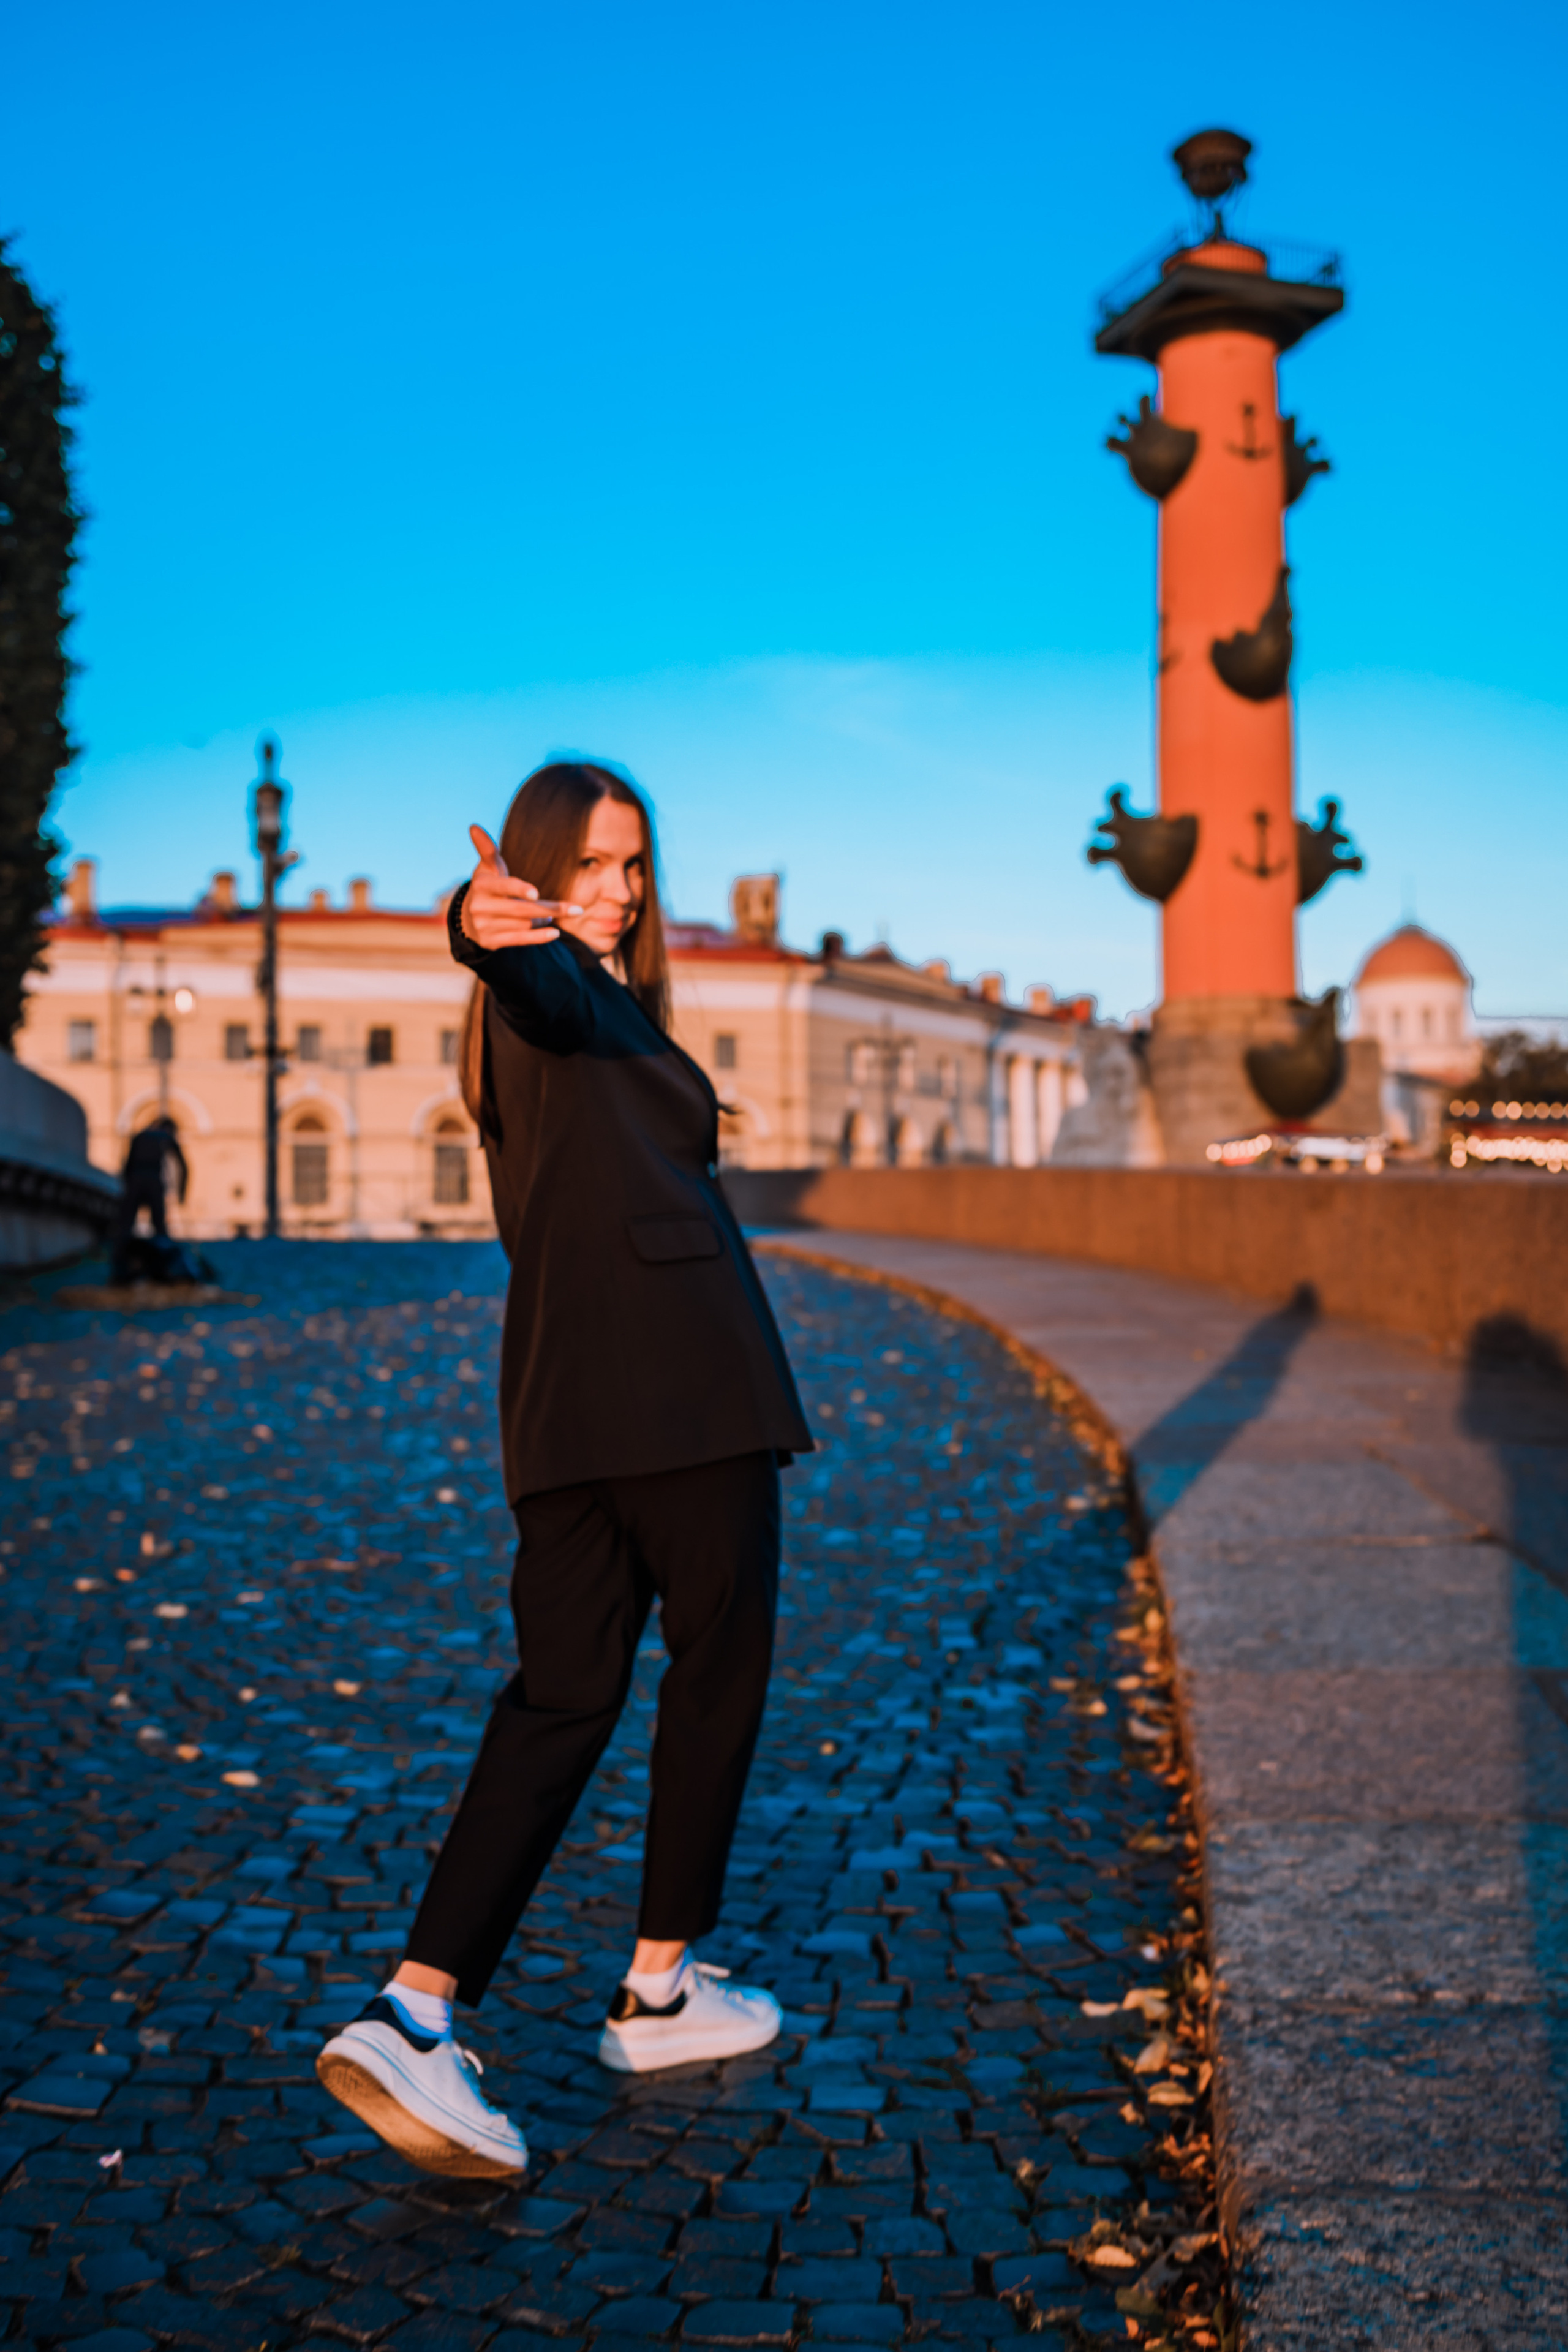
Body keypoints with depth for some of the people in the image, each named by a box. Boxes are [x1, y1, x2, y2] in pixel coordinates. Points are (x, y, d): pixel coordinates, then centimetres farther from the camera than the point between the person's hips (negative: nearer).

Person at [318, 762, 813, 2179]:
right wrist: (490, 932, -51)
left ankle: (415, 2011, -9)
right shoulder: (569, 992, -5)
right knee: (719, 1676, 8)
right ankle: (661, 1990, 20)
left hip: (565, 1403, 8)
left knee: (563, 1694, 4)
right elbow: (545, 985, -31)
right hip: (682, 1385, -8)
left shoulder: (571, 1003, 22)